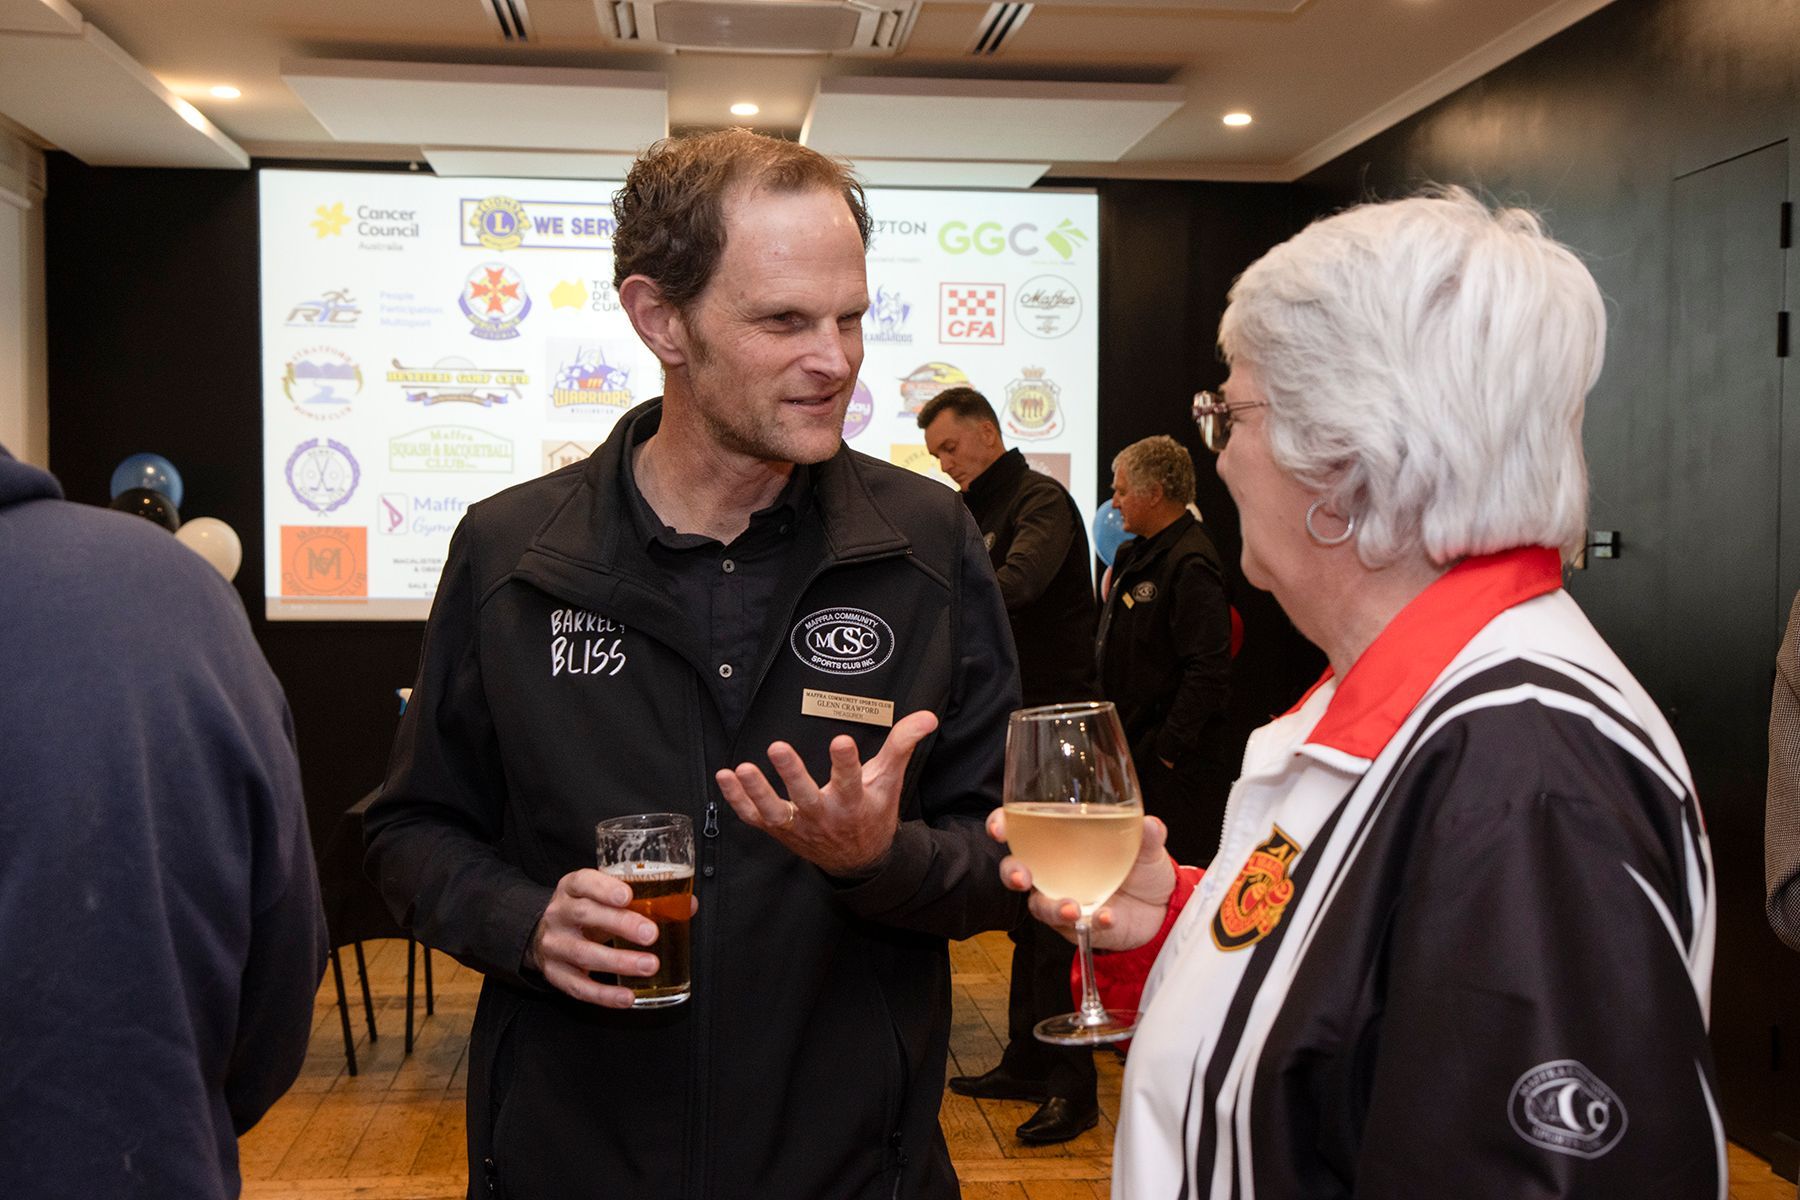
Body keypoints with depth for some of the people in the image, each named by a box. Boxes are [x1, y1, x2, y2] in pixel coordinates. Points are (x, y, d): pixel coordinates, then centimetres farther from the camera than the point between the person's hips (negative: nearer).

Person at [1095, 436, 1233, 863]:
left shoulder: (1190, 565, -18)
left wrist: (1168, 749, -20)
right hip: (1135, 748, 10)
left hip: (1177, 764, -10)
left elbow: (1208, 672, -23)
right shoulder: (1139, 554, 14)